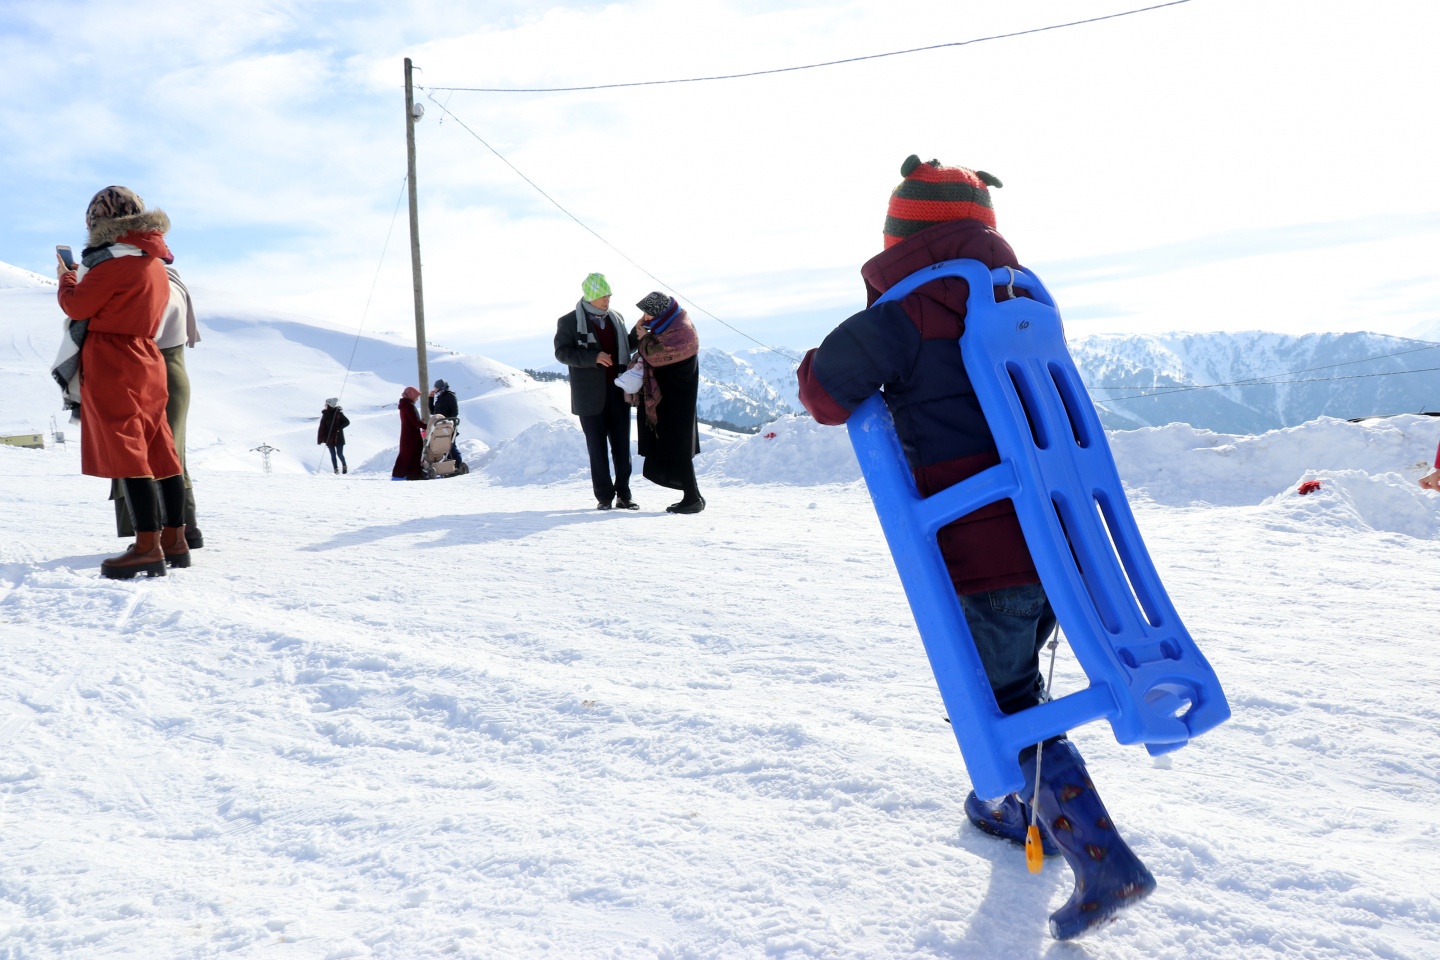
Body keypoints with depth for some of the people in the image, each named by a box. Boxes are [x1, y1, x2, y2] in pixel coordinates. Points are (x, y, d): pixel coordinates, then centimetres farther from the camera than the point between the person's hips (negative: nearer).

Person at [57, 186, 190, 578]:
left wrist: (66, 279, 9)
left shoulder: (116, 260, -13)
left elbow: (77, 306, -9)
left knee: (124, 452, -10)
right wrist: (84, 278, 19)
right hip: (146, 360, 9)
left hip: (112, 365, -9)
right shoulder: (156, 263, 14)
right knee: (158, 452, 8)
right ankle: (174, 539, 12)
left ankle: (148, 546, -15)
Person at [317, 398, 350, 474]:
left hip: (338, 438, -4)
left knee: (339, 454, -1)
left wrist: (339, 428, -18)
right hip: (329, 438, 4)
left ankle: (344, 466, 24)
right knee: (333, 455, 5)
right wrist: (320, 439, -1)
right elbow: (322, 428, 3)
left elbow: (347, 422, -5)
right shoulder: (325, 415, 3)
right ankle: (336, 469, 13)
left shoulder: (338, 413, -9)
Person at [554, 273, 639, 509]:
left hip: (618, 392, 4)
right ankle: (604, 496, 9)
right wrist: (593, 357, -21)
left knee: (622, 445, 5)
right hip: (591, 396, -4)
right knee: (598, 448, 2)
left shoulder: (616, 318, 14)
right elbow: (562, 352, -10)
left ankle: (623, 494, 12)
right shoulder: (569, 321, -2)